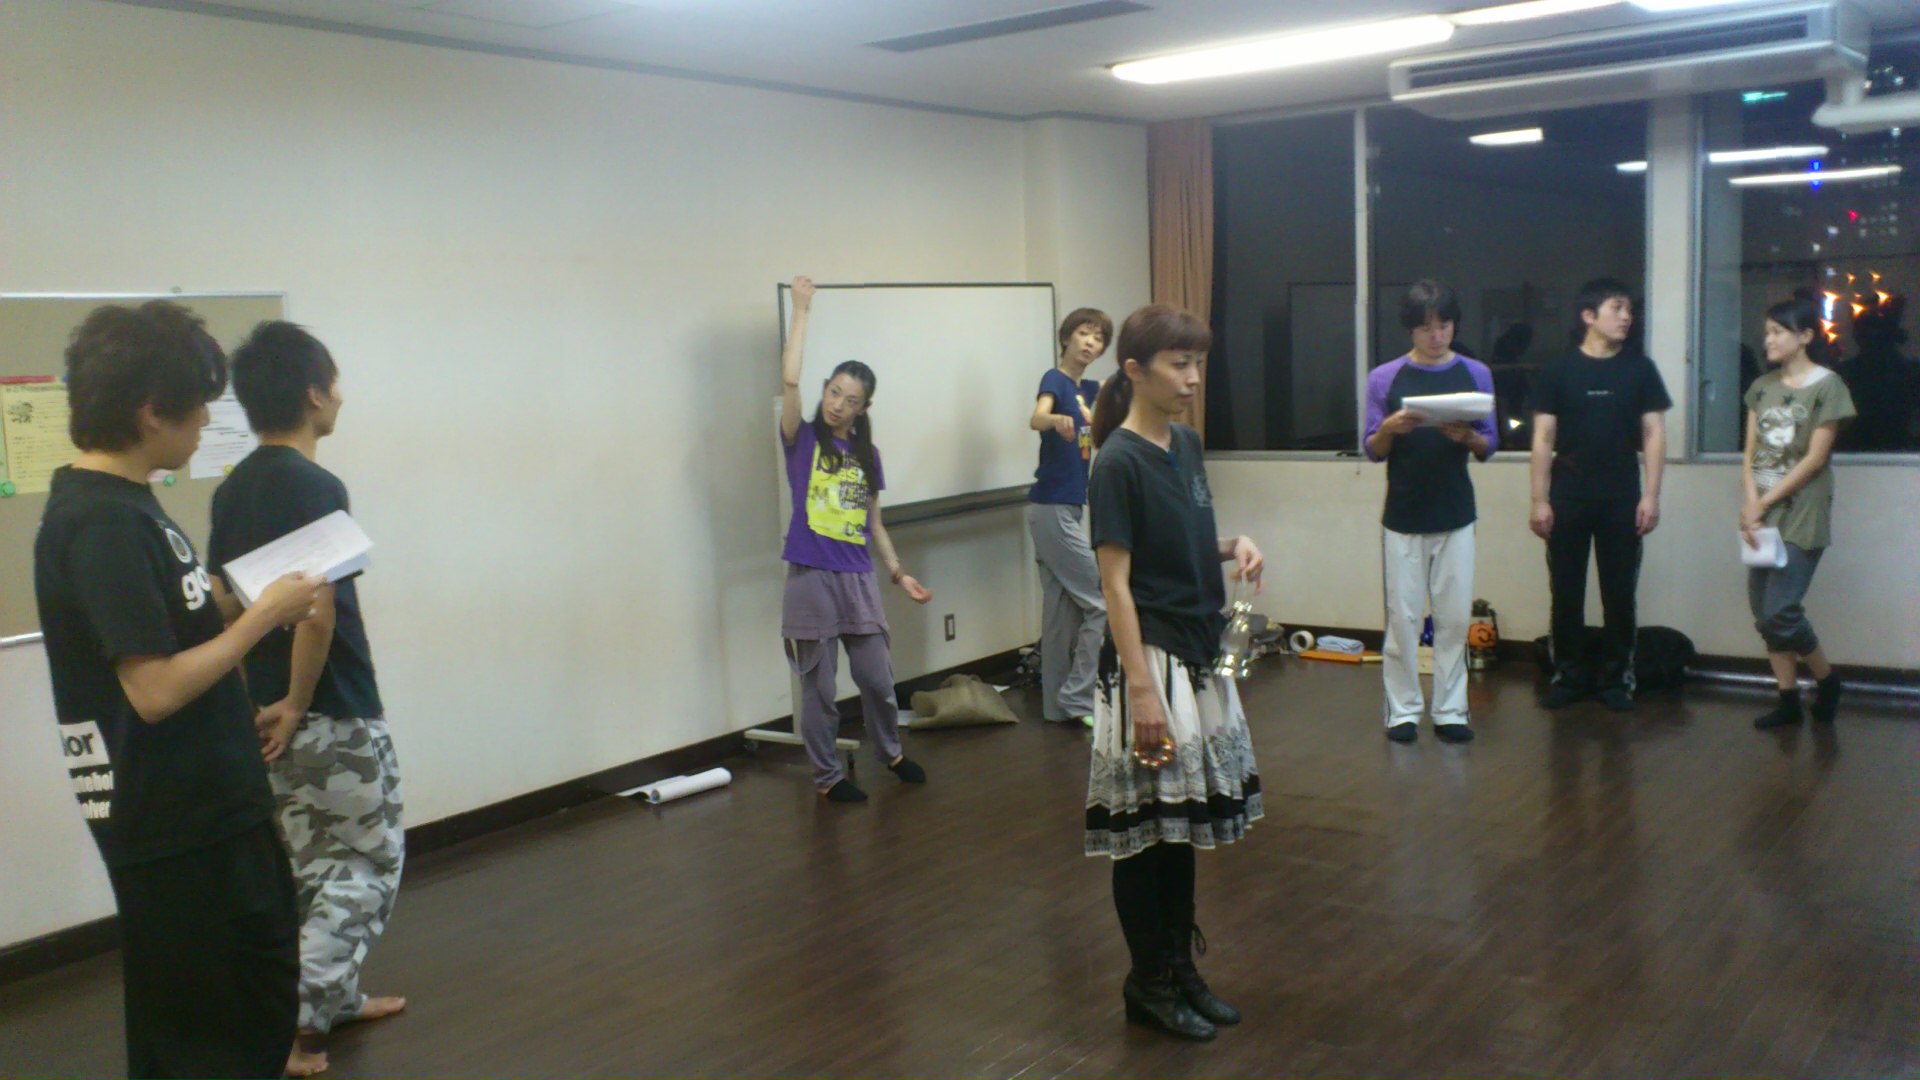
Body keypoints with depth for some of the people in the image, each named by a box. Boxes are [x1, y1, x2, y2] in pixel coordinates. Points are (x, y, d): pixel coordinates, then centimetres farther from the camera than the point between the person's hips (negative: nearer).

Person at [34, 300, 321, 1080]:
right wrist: (263, 615, -16)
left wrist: (240, 602, 3)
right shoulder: (103, 522, -22)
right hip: (175, 820, -10)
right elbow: (155, 688, -25)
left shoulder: (118, 503, 8)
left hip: (208, 802, 10)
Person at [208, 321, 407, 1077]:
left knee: (312, 864, 20)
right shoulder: (317, 489, -19)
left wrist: (259, 697, 13)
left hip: (265, 711, 8)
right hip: (335, 716, -8)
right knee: (368, 860, 5)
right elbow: (317, 611, -26)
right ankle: (295, 1019, 0)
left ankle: (334, 995, 33)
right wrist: (298, 702, -14)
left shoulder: (233, 490, 7)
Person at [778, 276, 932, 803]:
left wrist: (898, 573, 10)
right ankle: (827, 775, 20)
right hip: (811, 579, -4)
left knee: (878, 680, 12)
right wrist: (801, 310, -14)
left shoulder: (867, 455, 9)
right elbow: (788, 379, -18)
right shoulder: (802, 440, -3)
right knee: (818, 687, 5)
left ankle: (890, 751, 36)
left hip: (859, 579, 4)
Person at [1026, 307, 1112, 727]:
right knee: (1105, 602, -7)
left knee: (1062, 611, 12)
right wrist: (1056, 420, -56)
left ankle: (1057, 705, 19)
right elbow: (1036, 418, -36)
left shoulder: (1086, 389, 11)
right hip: (1053, 510, -9)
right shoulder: (1055, 380, -13)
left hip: (1066, 510, 9)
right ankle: (1078, 698, -1)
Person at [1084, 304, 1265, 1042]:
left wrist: (1233, 548, -2)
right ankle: (1148, 982, 19)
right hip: (1149, 660, -8)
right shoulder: (1118, 463, -16)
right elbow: (1116, 583, -17)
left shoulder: (1187, 444, 7)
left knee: (1185, 821, 16)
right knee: (1146, 829, 5)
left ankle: (1180, 965, 30)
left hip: (1201, 656, 8)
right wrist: (1143, 689, -20)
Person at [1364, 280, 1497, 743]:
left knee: (1454, 618, 3)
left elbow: (1490, 446, 5)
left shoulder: (1475, 374, 3)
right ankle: (1403, 710, 11)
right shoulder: (1385, 378, 0)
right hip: (1402, 516, -1)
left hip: (1455, 515, 1)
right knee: (1403, 617, 2)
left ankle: (1450, 710, 12)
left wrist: (1467, 436, -17)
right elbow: (1372, 451, 1)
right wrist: (1389, 428, -20)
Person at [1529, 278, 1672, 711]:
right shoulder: (1559, 370, 1)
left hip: (1621, 500, 1)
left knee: (1620, 593, 5)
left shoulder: (1639, 368, 4)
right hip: (1568, 498, -1)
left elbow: (1654, 434, 4)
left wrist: (1651, 495, -4)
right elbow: (1543, 439, 0)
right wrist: (1540, 500, -5)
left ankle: (1616, 676, 17)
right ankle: (1570, 674, 17)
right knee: (1566, 592, 5)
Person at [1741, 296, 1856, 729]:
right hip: (1762, 516, 6)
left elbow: (1814, 459, -10)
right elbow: (1750, 454, 6)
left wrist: (1764, 503, -11)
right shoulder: (1762, 387, 11)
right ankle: (1789, 700, 15)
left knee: (1779, 612, -10)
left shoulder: (1827, 386, -6)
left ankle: (1828, 681, 15)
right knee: (1763, 614, 5)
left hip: (1801, 518, -6)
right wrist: (1751, 504, -8)